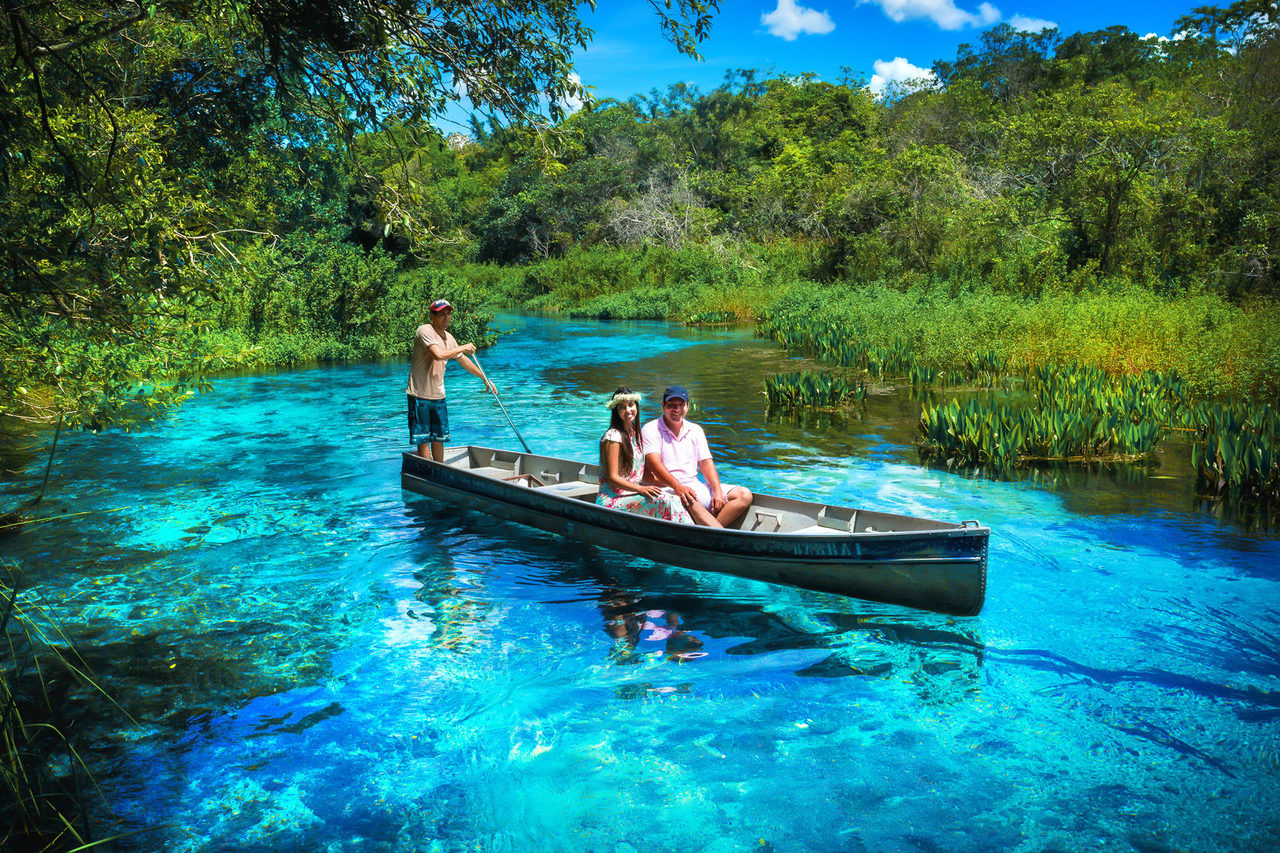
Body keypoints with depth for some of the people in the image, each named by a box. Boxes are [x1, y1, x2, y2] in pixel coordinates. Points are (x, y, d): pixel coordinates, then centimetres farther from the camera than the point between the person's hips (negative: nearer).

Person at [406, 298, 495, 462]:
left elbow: (463, 361, 24)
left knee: (438, 439, 13)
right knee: (423, 440, -2)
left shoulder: (449, 338, 11)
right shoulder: (425, 331, -13)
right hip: (420, 395, -7)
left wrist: (485, 379, 27)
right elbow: (439, 355, -29)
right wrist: (463, 348, -15)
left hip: (438, 395, 7)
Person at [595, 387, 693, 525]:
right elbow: (612, 477, -14)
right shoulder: (613, 436, -11)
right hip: (612, 501, -8)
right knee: (665, 500, -29)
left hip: (633, 495, 8)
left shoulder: (635, 433, 14)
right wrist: (641, 489, -24)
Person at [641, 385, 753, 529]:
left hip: (695, 486, 6)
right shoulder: (651, 429, 1)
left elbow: (706, 463, 10)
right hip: (668, 489, -6)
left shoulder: (695, 430, 18)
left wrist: (718, 491, -7)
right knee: (689, 500, -39)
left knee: (745, 495, -11)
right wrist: (677, 486, -31)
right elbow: (653, 462, -14)